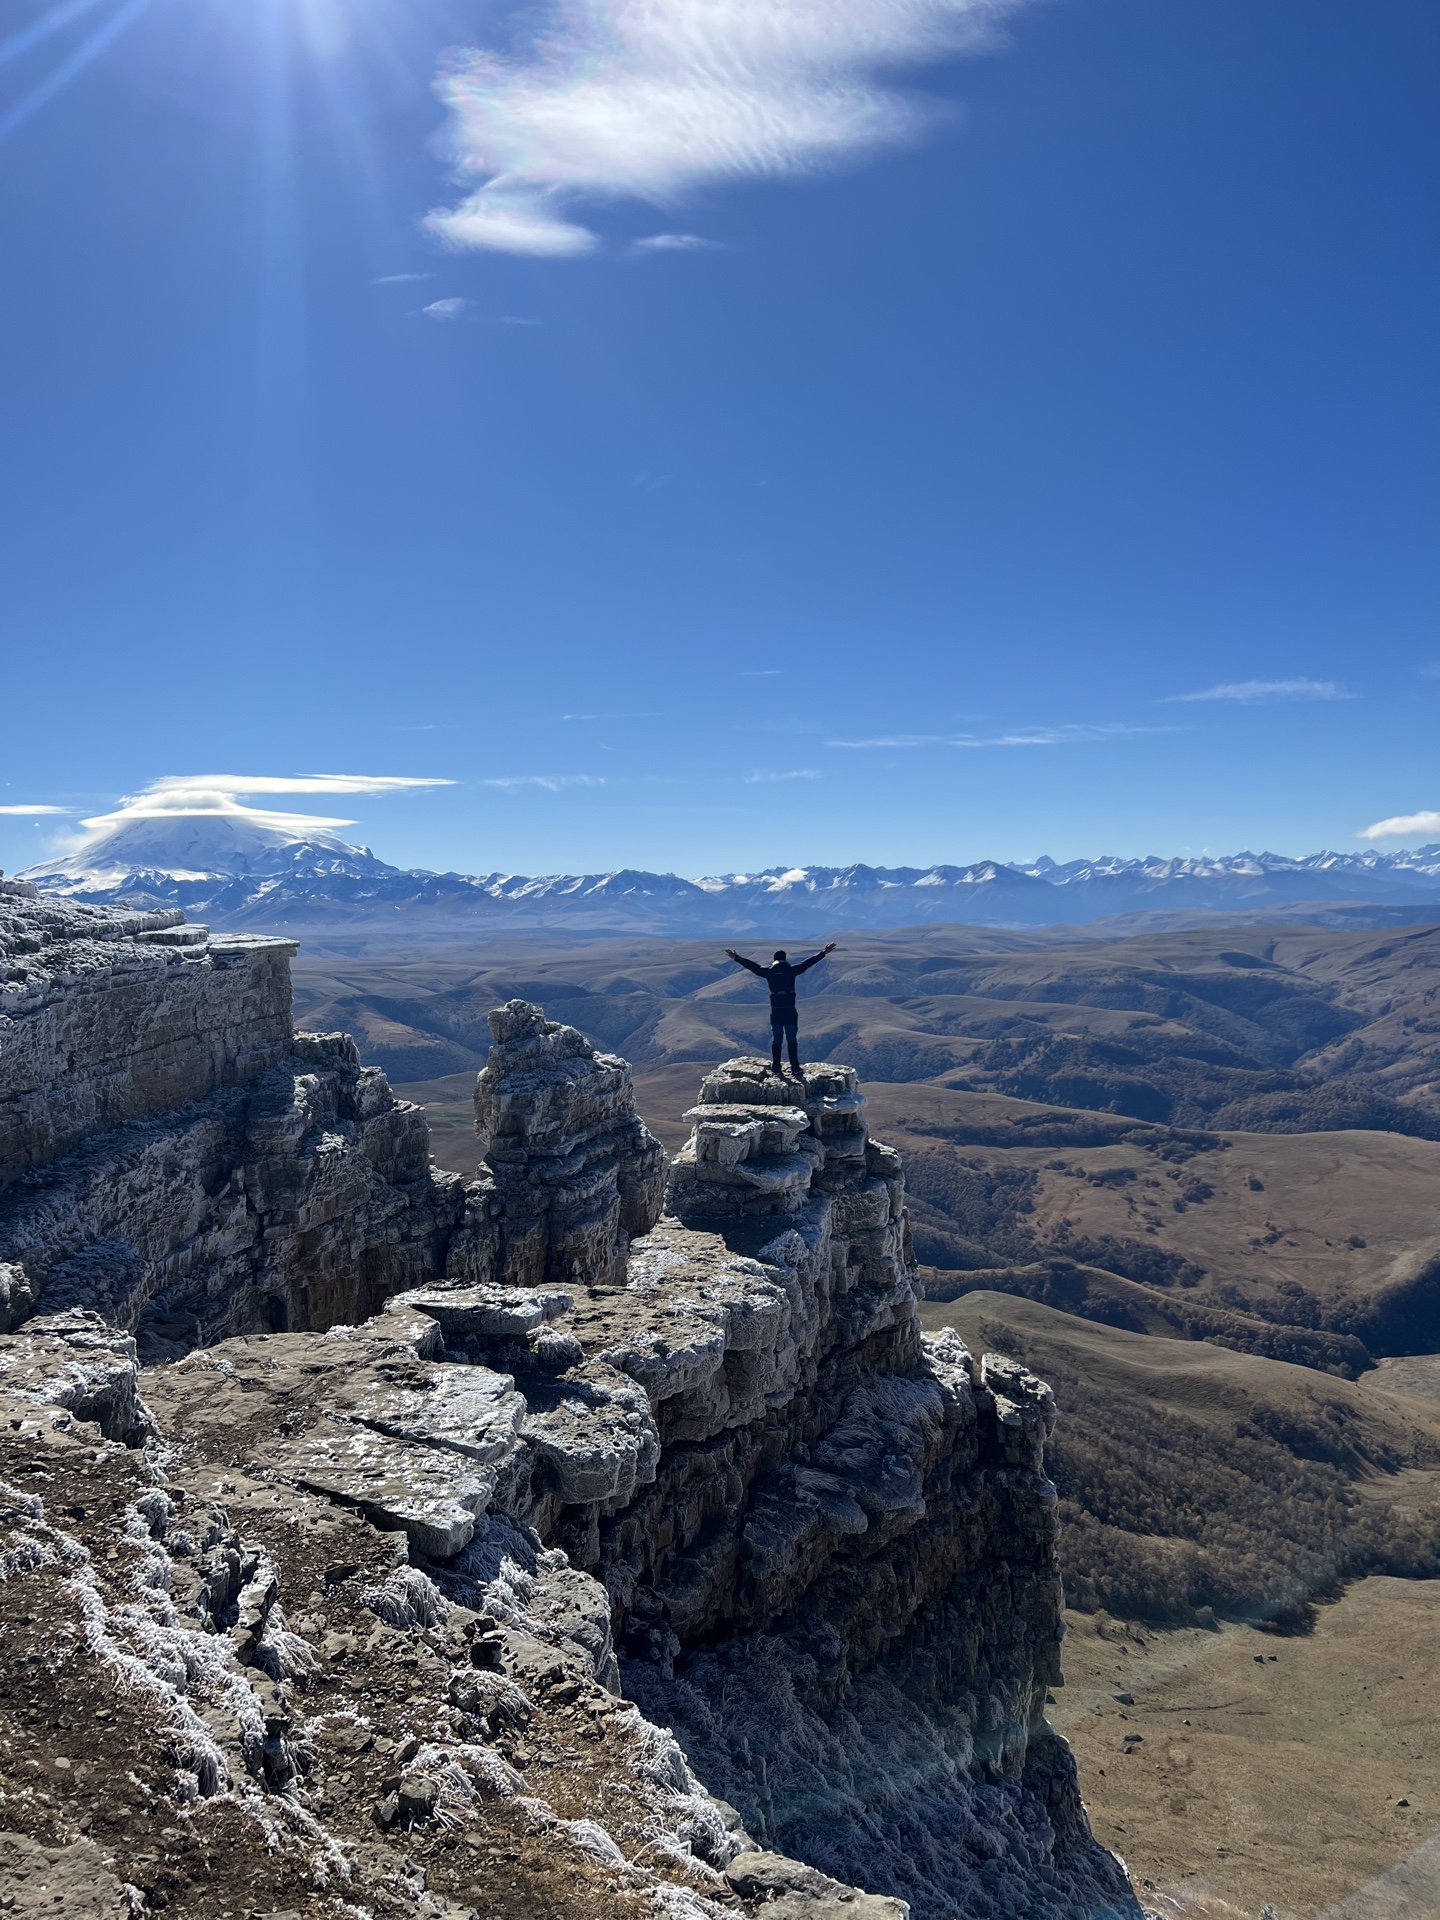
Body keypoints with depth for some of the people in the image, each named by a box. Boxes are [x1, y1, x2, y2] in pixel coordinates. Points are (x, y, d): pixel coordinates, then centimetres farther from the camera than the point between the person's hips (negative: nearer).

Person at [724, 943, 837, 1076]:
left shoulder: (769, 972, -1)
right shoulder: (791, 970, -2)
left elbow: (752, 966, 7)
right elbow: (808, 962, 3)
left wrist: (736, 958, 19)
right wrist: (824, 953, 11)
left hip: (775, 1011, 0)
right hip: (790, 1011, 0)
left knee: (776, 1040, 10)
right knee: (792, 1040, 6)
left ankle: (776, 1068, 12)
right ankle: (795, 1068, 5)